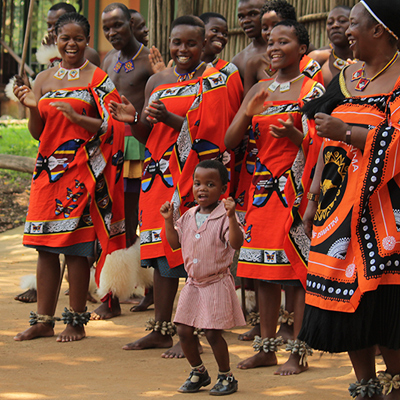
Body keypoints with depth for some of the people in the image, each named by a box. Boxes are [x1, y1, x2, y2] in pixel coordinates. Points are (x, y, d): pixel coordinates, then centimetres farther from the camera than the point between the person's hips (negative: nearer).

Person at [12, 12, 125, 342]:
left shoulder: (98, 79, 0)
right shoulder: (44, 79, 13)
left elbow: (111, 127, -6)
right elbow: (37, 133, 13)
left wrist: (77, 118, -20)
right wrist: (32, 108, -6)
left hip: (81, 171, -5)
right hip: (49, 170, 5)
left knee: (77, 247, -4)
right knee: (46, 246, 5)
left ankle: (77, 321, 3)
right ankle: (44, 319, 12)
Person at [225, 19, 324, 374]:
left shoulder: (313, 90, 0)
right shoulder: (260, 90, 15)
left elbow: (317, 146, -5)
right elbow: (229, 142, 10)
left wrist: (293, 134, -24)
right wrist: (248, 113, -7)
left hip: (296, 189, -5)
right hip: (262, 187, 6)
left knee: (298, 270, -7)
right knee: (265, 270, 7)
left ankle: (299, 354, -3)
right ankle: (267, 348, 14)